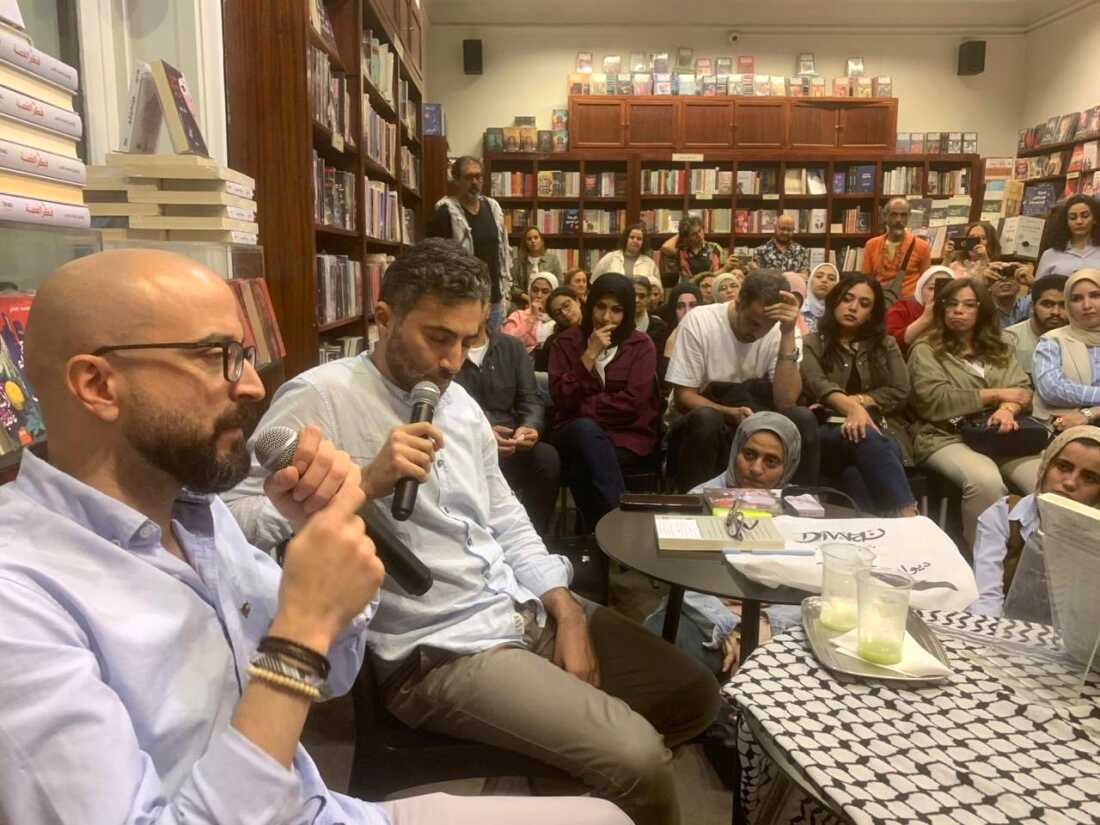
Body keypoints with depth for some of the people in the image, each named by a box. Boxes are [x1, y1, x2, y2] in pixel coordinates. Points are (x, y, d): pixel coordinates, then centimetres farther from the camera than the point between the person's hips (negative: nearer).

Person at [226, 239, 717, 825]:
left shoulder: (459, 401, 13)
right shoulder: (320, 397, -12)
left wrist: (568, 615, 3)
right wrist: (365, 483, -28)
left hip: (532, 611, 8)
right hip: (442, 651, -8)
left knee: (696, 696, 10)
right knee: (637, 759, -20)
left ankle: (558, 777, 28)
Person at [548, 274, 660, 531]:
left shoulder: (642, 345, 5)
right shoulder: (567, 341, 8)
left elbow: (632, 403, -7)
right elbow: (562, 399, -5)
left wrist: (583, 407, -8)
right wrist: (589, 356, -12)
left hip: (628, 437, -1)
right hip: (577, 433, 2)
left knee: (583, 464, -33)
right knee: (586, 429, -35)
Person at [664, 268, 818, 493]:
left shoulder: (783, 330, -7)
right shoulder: (699, 321, -14)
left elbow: (785, 402, -19)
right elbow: (683, 397, -14)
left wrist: (788, 335, -25)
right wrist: (730, 413, -30)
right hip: (697, 419, -2)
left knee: (803, 419, -23)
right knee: (707, 418, -35)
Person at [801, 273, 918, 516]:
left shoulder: (886, 345, 22)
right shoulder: (813, 344, 15)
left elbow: (900, 393, 7)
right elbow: (817, 384, -7)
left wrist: (856, 400, -8)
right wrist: (851, 408, -27)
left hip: (881, 429, 2)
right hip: (829, 431, -2)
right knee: (864, 437, -38)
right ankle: (907, 516, -47)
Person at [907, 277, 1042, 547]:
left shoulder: (1002, 349, 23)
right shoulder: (926, 350, 7)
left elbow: (1023, 390, 10)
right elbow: (934, 401, -8)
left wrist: (1008, 409, -15)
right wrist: (995, 395, -4)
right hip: (946, 437, -4)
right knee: (985, 480, -35)